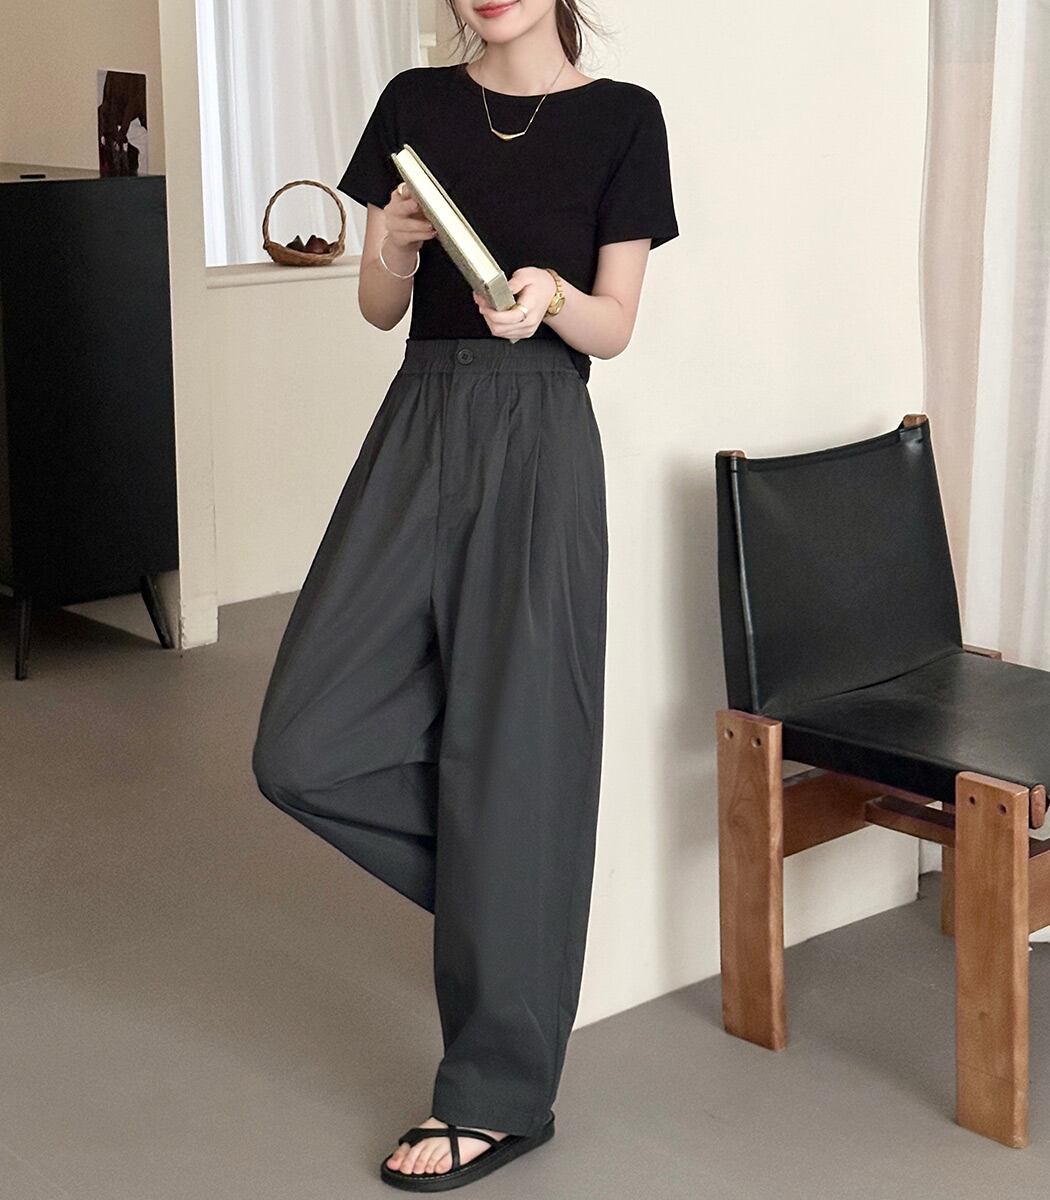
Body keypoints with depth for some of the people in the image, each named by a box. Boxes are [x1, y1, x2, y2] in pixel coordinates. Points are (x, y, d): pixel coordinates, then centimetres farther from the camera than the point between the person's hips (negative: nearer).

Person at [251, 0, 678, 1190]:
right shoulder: (415, 103, 10)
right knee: (308, 748, -4)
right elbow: (378, 307, 10)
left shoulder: (620, 117, 0)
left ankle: (497, 1095, 13)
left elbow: (614, 327, -1)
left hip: (539, 446, -4)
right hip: (418, 430, 4)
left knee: (508, 755, -1)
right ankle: (510, 896, 22)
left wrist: (549, 293, -22)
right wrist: (397, 245, -12)